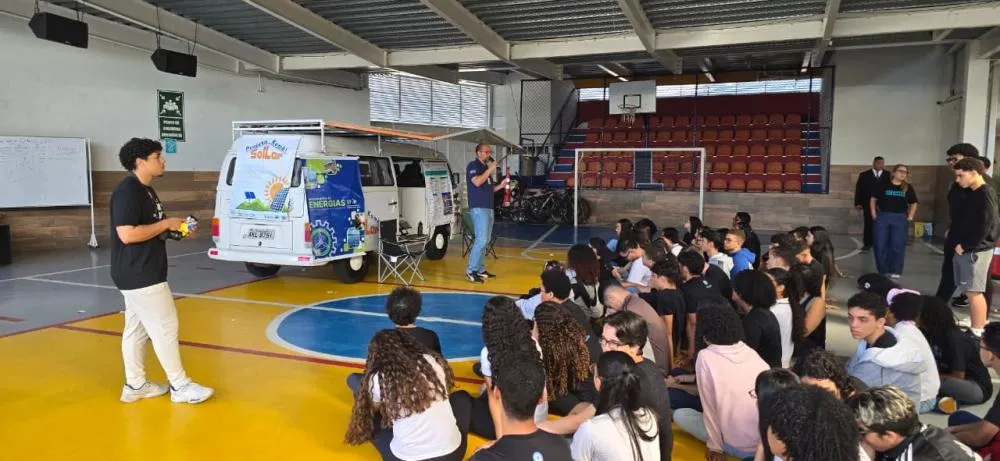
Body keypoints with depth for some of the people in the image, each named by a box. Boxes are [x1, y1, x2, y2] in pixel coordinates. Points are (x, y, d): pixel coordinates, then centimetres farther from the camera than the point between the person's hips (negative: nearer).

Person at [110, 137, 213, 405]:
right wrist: (166, 224, -18)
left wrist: (175, 229, 4)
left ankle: (135, 385, 24)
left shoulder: (146, 190, 14)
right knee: (165, 328, -4)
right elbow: (127, 234, -26)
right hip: (137, 275, -10)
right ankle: (180, 386, 6)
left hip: (143, 274, 10)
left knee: (137, 330, 15)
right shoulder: (127, 191, -18)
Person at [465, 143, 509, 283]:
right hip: (478, 208, -9)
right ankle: (470, 271, -9)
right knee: (481, 240, -15)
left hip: (488, 208, 9)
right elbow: (477, 182, -23)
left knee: (485, 241, 9)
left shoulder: (486, 168, 20)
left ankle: (480, 270, 15)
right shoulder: (473, 166, -5)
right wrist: (490, 169, -15)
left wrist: (500, 186, 10)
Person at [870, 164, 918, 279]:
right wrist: (874, 214, 1)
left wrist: (910, 217, 5)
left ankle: (895, 271, 11)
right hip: (883, 217, -1)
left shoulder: (908, 188, 4)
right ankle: (883, 270, 14)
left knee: (897, 246, 1)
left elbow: (913, 204, 15)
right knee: (880, 245, 2)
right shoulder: (884, 185, -1)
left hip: (900, 219, 1)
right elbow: (873, 199, 7)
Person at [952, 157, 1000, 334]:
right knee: (972, 291, 12)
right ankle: (980, 326, 20)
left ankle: (977, 333, 0)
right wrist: (958, 242, 6)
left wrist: (965, 246, -14)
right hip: (965, 249, 8)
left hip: (976, 251, -8)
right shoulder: (971, 193, 13)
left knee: (973, 292, -5)